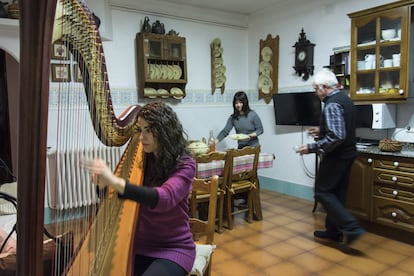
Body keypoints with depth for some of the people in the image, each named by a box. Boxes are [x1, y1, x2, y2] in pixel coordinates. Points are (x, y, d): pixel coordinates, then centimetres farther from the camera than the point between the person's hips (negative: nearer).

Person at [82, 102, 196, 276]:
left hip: (173, 249, -4)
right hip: (139, 246, 4)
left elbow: (165, 198, -32)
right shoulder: (141, 160, 2)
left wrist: (115, 182, -43)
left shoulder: (184, 165, -14)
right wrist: (103, 182, -20)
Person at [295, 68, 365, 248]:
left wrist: (311, 148, -23)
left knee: (323, 193, 0)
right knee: (336, 194, 15)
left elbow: (337, 137, -28)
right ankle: (334, 231, 24)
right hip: (346, 154, 10)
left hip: (336, 157, -10)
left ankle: (352, 229, -3)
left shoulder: (332, 105, -20)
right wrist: (322, 131, 18)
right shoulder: (345, 99, 11)